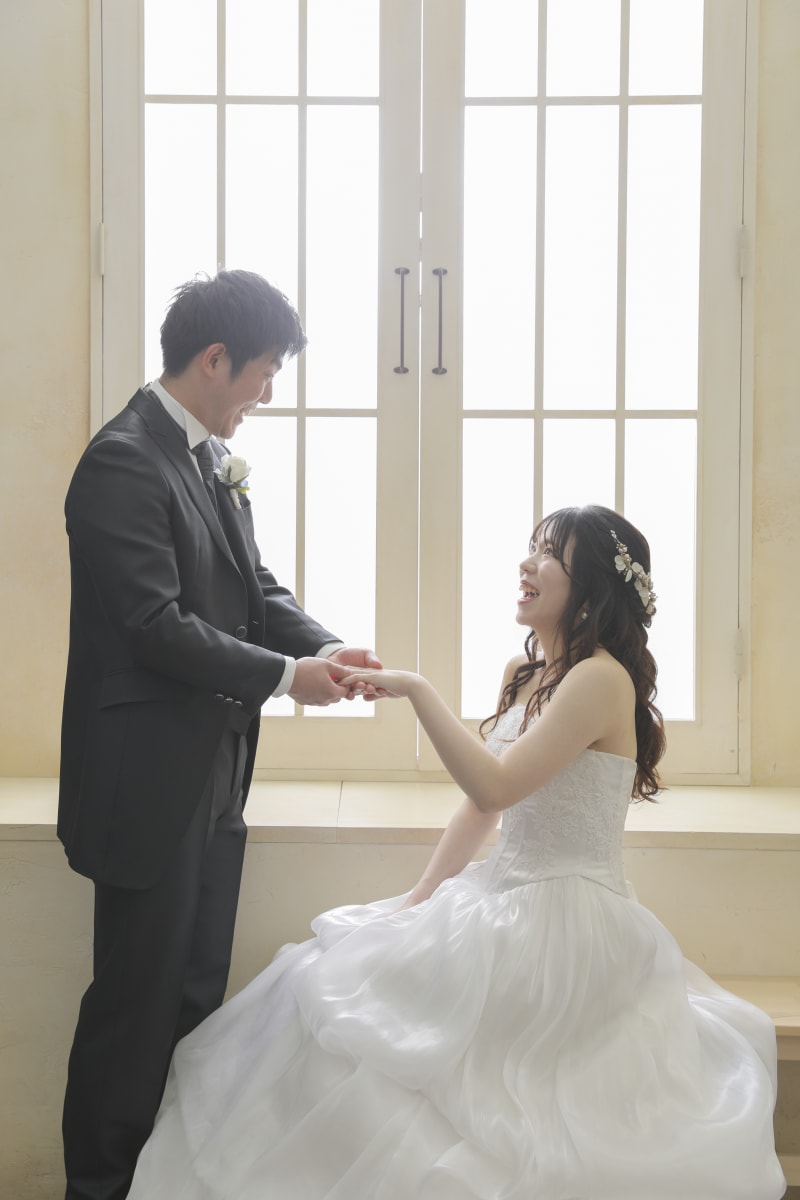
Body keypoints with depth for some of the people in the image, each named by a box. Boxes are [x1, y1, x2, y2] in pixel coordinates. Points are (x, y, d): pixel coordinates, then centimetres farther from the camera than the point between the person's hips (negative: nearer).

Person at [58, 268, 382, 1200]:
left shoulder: (210, 460, 10)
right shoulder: (123, 461, -18)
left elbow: (254, 589, 14)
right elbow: (157, 627, -23)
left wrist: (325, 645, -4)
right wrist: (286, 676, -16)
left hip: (212, 780, 9)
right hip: (149, 783, -9)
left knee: (196, 992, 18)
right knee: (138, 1000, 4)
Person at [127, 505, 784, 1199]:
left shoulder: (602, 678, -17)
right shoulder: (523, 673, 11)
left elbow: (494, 785, -26)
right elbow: (483, 807, 14)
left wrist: (418, 691, -20)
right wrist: (423, 899, 7)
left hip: (563, 927, -8)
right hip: (509, 902, 8)